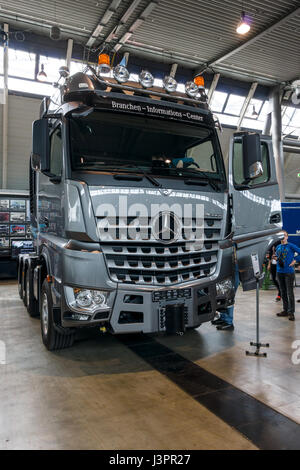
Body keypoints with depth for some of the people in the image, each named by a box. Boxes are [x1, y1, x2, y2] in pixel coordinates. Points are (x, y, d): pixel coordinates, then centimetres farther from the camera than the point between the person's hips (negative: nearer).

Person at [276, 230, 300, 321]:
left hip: (289, 272, -6)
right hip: (280, 272, 6)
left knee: (290, 293, -3)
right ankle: (285, 310, 23)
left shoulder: (291, 246, -6)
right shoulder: (278, 247, 10)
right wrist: (276, 258, 1)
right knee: (283, 293, 12)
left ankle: (291, 312, 4)